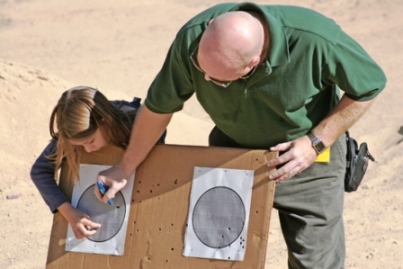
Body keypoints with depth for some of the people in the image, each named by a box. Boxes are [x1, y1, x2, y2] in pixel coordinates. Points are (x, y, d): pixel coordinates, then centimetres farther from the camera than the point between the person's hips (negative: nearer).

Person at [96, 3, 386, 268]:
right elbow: (159, 107, -11)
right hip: (233, 149, 3)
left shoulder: (315, 39, -36)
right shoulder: (192, 38, -29)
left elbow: (369, 86, -17)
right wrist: (125, 168, 0)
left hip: (306, 157, -2)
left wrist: (316, 143, -21)